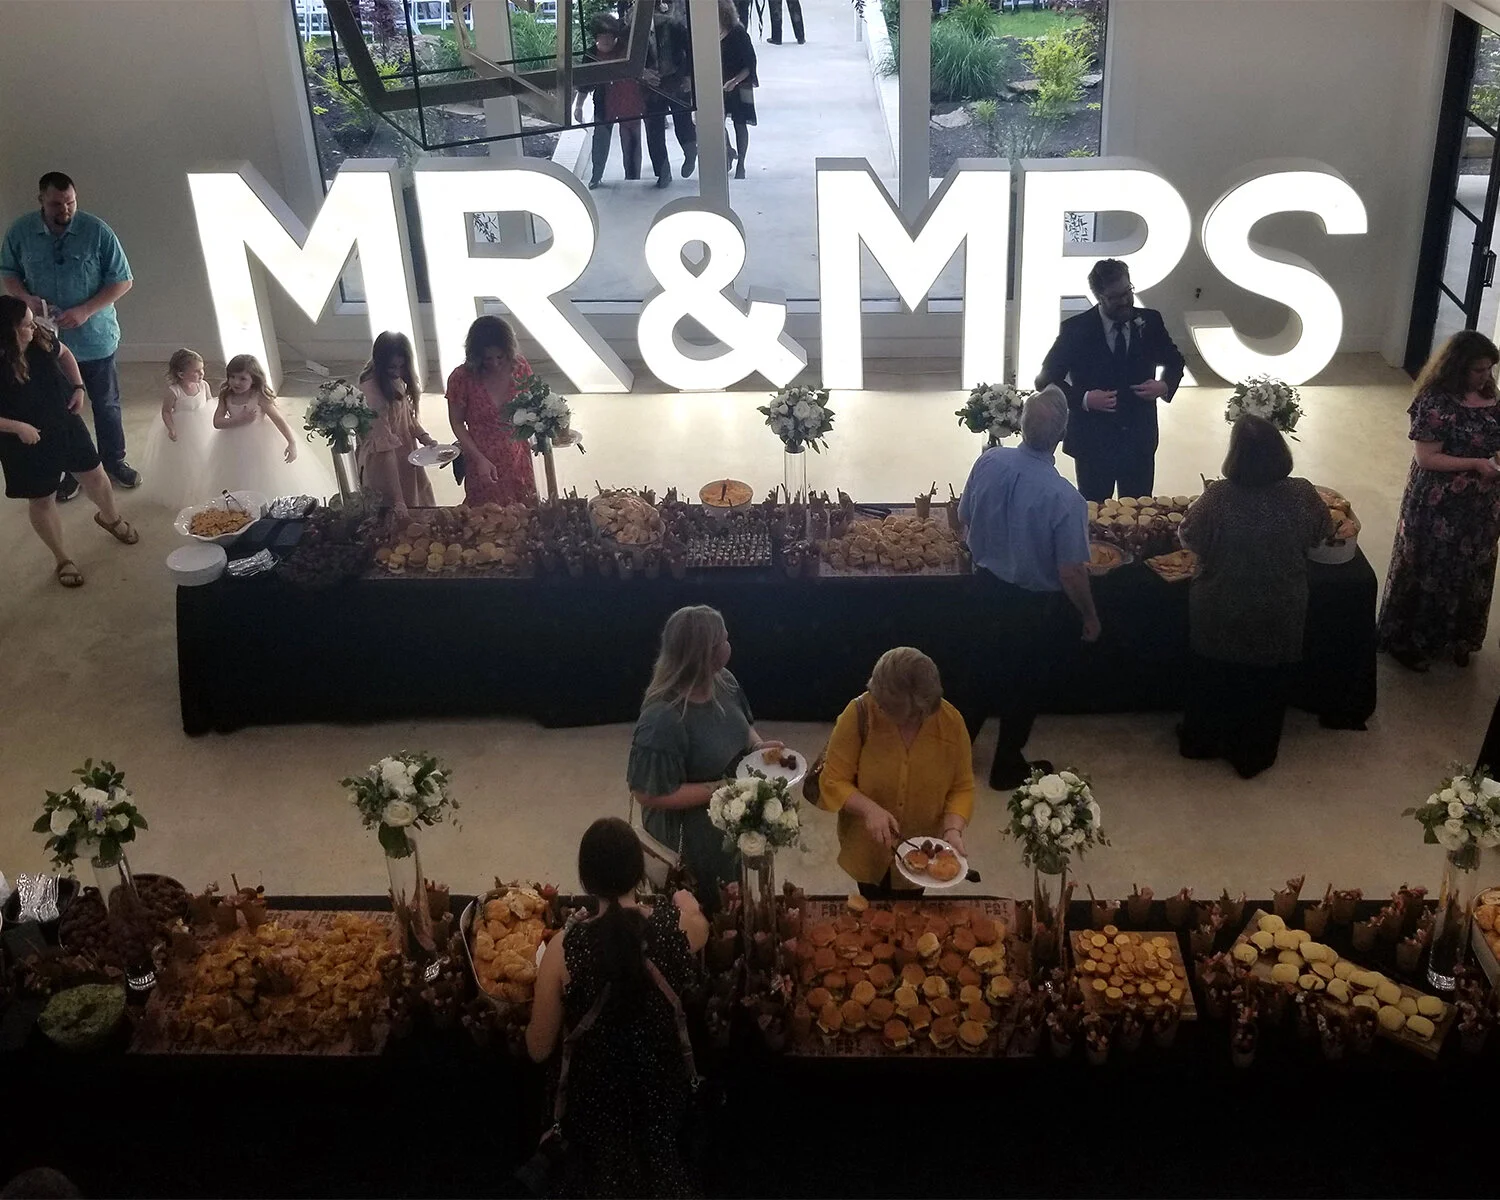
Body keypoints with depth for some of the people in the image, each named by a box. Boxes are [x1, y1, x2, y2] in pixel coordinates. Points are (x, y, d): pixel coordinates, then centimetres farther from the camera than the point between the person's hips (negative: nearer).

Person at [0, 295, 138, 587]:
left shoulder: (40, 339, -14)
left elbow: (64, 354, 10)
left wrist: (78, 387, -2)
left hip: (66, 425, 5)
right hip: (27, 442, -5)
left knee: (95, 476, 20)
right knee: (42, 501, 11)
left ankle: (110, 518, 54)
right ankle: (62, 560, 31)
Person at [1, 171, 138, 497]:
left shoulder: (97, 231, -16)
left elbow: (122, 281, -11)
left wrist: (85, 311, -21)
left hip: (95, 339, -1)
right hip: (47, 340, 2)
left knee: (106, 404, 16)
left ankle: (114, 461, 36)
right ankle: (70, 470, 32)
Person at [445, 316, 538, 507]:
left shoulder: (520, 367, -10)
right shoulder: (461, 378, -18)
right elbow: (457, 423, -8)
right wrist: (480, 459, -17)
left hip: (518, 462, 3)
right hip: (483, 463, -3)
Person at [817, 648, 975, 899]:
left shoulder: (951, 721, -19)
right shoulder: (858, 715, -25)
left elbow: (962, 788, -9)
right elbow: (833, 781, -19)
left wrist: (953, 830, -26)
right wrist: (869, 809, -34)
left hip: (920, 850, 1)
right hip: (867, 847, -1)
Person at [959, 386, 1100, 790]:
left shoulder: (988, 462, -17)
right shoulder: (1065, 498, -31)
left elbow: (965, 522, -1)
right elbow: (1071, 573, -22)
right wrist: (1090, 617, -4)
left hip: (985, 585, 4)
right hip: (1034, 604, -4)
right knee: (1023, 682, 18)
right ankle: (1007, 766, 37)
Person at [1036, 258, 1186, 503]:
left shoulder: (1149, 321, -1)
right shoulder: (1075, 329, -10)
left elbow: (1174, 360, 16)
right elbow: (1046, 380, -4)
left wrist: (1165, 385, -7)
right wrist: (1083, 399, -20)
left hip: (1140, 440, 3)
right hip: (1093, 443, -2)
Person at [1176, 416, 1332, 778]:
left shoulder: (1218, 497, -26)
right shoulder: (1302, 495, -20)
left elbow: (1189, 537, -12)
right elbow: (1321, 533, -1)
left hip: (1221, 617, -1)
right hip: (1278, 621, 1)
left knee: (1212, 680, 24)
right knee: (1266, 684, 22)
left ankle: (1201, 741, 43)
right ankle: (1253, 754, 38)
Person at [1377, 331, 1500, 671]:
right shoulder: (1437, 402, -21)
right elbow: (1426, 458, -21)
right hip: (1438, 507, -7)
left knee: (1470, 574, 18)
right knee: (1428, 573, 8)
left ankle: (1456, 639, 37)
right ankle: (1409, 643, 25)